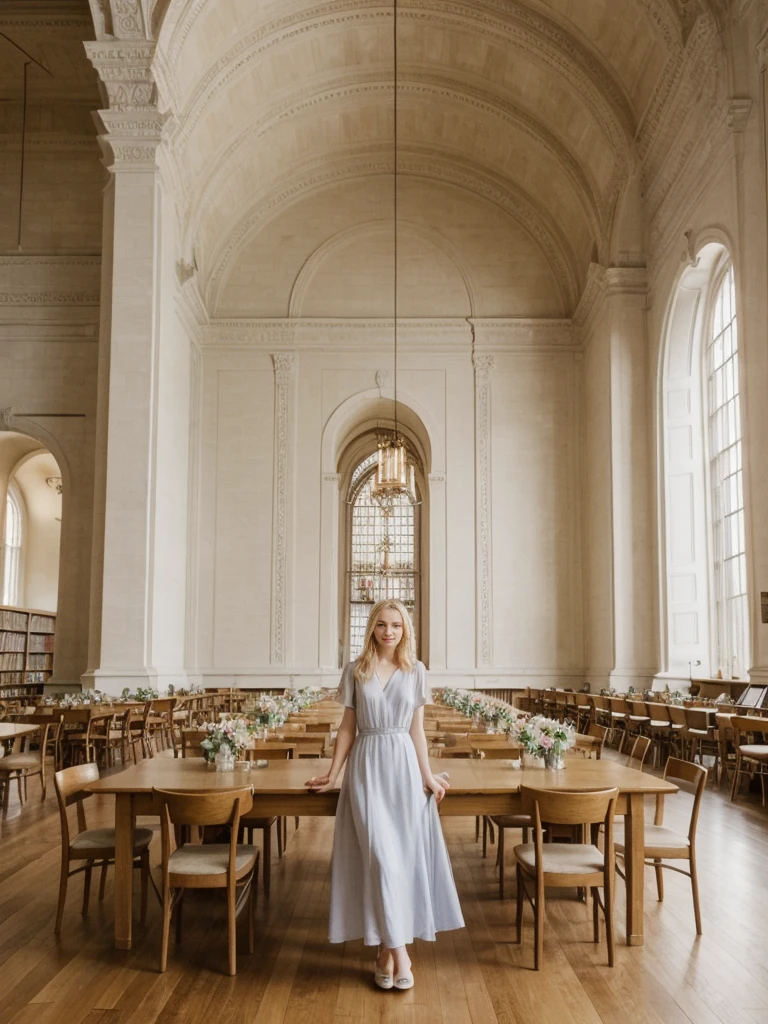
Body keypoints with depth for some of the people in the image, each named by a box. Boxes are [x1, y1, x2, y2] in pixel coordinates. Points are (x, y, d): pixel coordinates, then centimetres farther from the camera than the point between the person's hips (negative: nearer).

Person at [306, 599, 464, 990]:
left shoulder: (416, 671, 5)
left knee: (404, 854, 0)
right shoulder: (355, 671, 3)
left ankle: (386, 949, 12)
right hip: (367, 766, -1)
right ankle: (396, 950, -3)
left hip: (404, 766, 1)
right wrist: (332, 774, 7)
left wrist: (427, 775, 1)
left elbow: (417, 728, 6)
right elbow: (347, 727, 7)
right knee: (381, 855, -9)